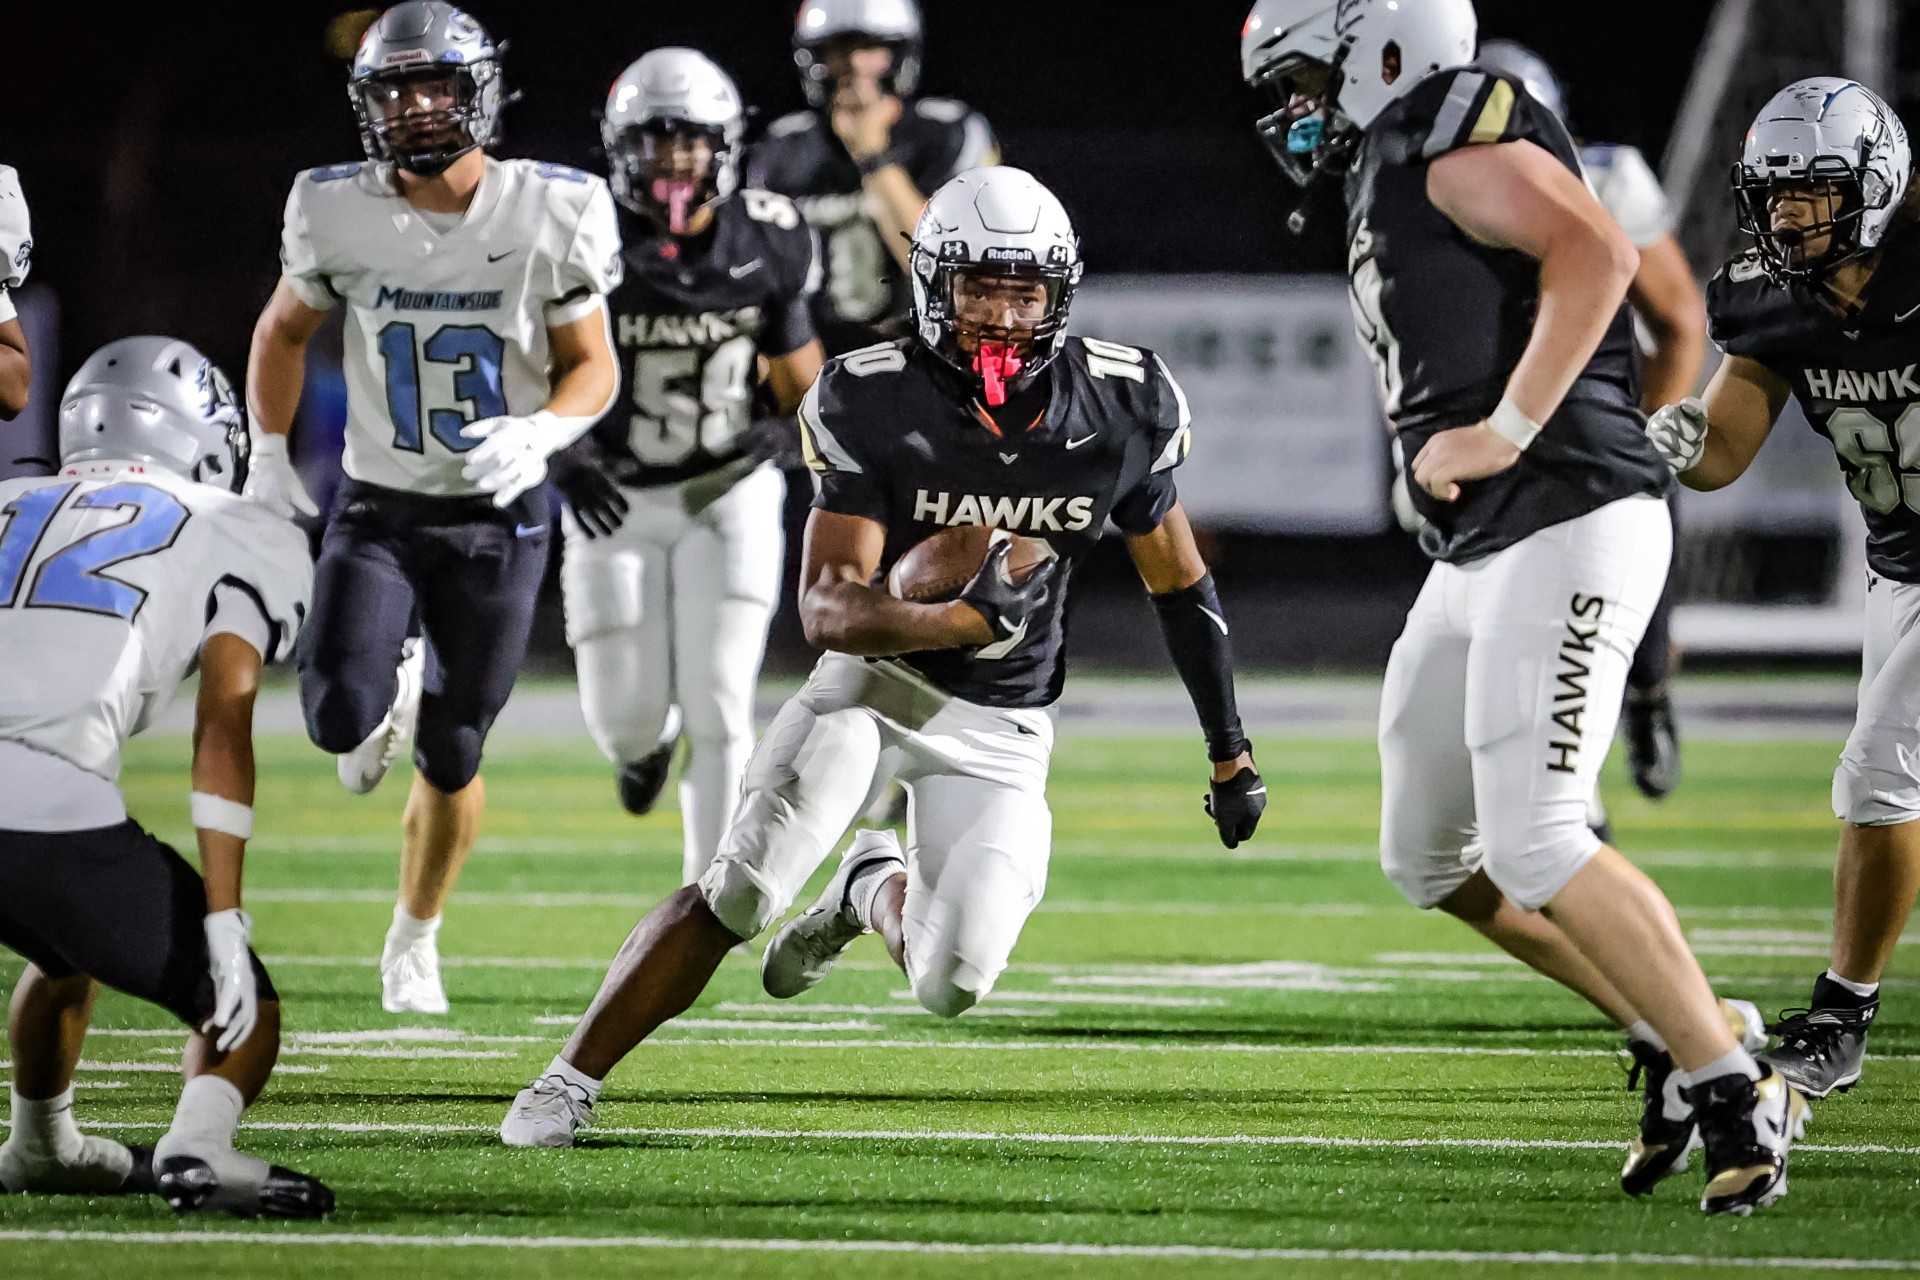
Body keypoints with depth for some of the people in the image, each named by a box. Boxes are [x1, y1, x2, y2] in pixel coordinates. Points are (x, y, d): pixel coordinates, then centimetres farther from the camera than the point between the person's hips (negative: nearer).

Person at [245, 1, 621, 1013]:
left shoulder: (549, 216, -12)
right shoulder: (340, 214, -8)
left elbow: (593, 368, -2)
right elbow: (283, 331, 11)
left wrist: (540, 435, -22)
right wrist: (267, 456, 4)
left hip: (499, 519, -1)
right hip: (379, 506, 1)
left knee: (451, 759, 5)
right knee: (340, 716, -21)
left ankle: (414, 942, 29)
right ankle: (393, 693, 18)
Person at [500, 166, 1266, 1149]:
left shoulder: (1120, 407, -10)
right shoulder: (875, 404, -18)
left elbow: (1181, 587, 5)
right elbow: (827, 608, -25)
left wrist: (1230, 754, 11)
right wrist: (959, 622, -43)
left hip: (1000, 730, 2)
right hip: (878, 673, -2)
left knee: (951, 986, -11)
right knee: (737, 892, -22)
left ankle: (876, 891, 26)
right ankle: (568, 1083, -10)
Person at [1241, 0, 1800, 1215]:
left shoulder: (1450, 127, -9)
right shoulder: (1384, 174, 20)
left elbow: (1597, 251, -23)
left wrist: (1507, 432, -23)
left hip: (1568, 522, -11)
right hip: (1478, 550, 11)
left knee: (1534, 848, -16)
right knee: (1432, 859, 14)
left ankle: (1737, 1091, -9)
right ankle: (1674, 1036, 20)